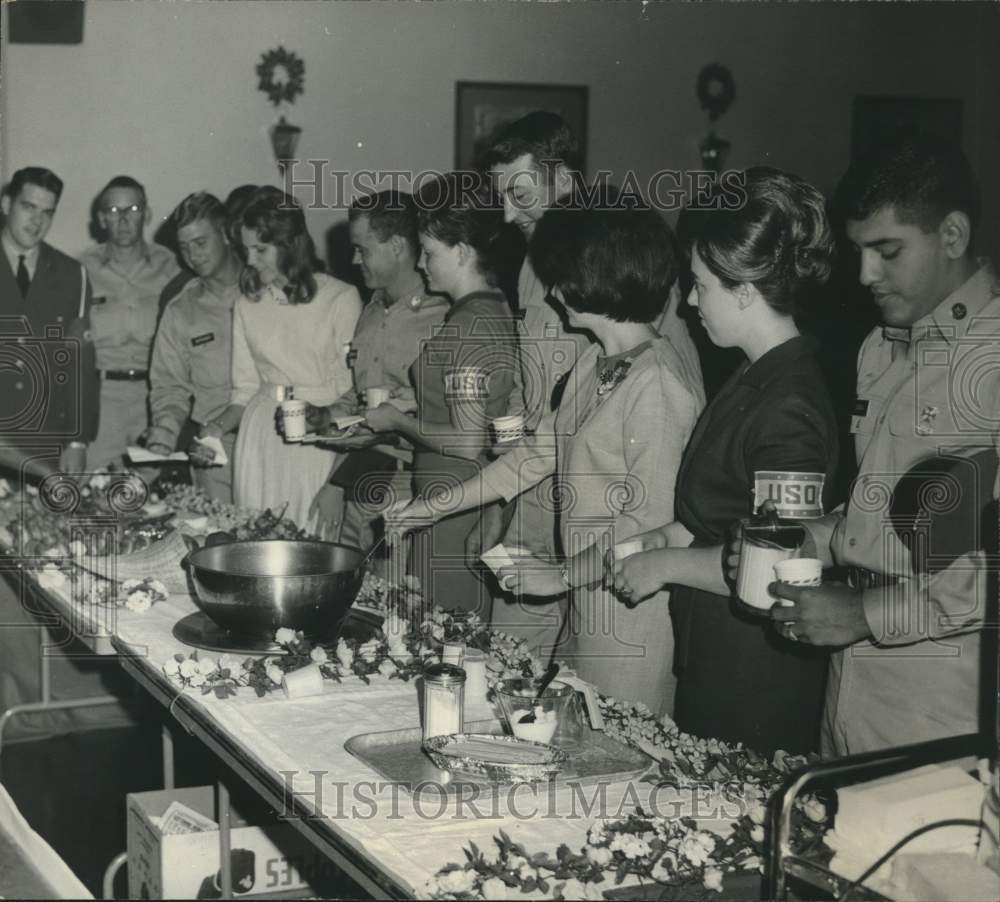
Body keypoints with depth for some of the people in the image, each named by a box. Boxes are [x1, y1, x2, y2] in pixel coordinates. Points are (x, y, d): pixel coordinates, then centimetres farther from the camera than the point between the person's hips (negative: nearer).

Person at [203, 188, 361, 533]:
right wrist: (221, 425, -6)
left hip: (323, 439, -4)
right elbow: (245, 389, 15)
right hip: (261, 440, 4)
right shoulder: (247, 304, 10)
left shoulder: (340, 298, -4)